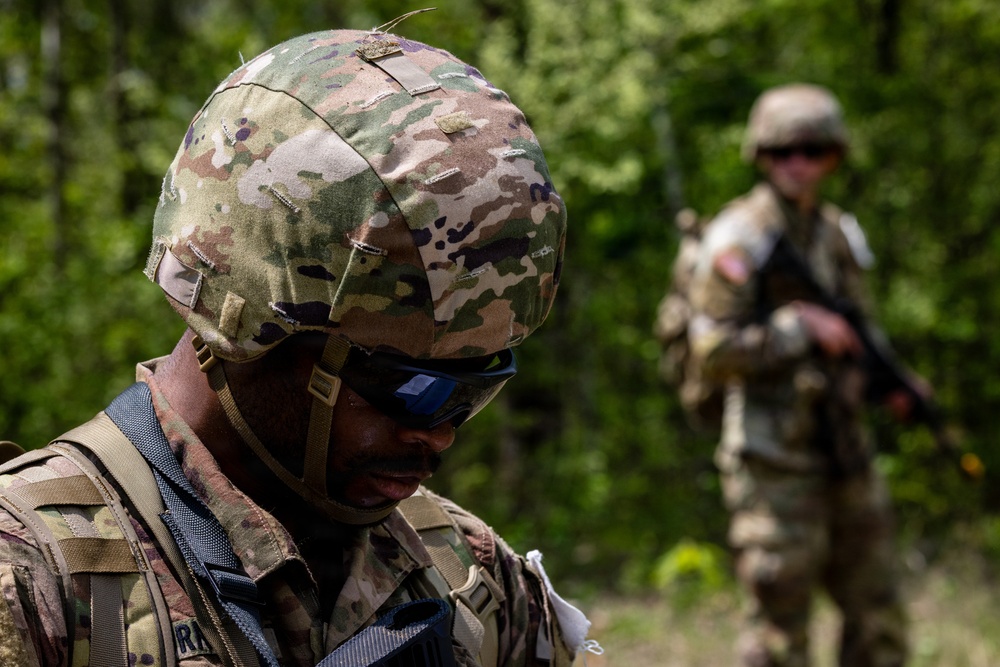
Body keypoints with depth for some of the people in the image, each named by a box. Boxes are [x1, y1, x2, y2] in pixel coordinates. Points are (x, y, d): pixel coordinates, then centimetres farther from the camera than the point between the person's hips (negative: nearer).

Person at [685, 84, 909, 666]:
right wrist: (802, 328, -18)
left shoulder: (835, 233, 12)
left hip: (844, 452, 7)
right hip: (775, 459, -7)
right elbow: (712, 352, -17)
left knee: (880, 618, 11)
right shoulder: (740, 239, -10)